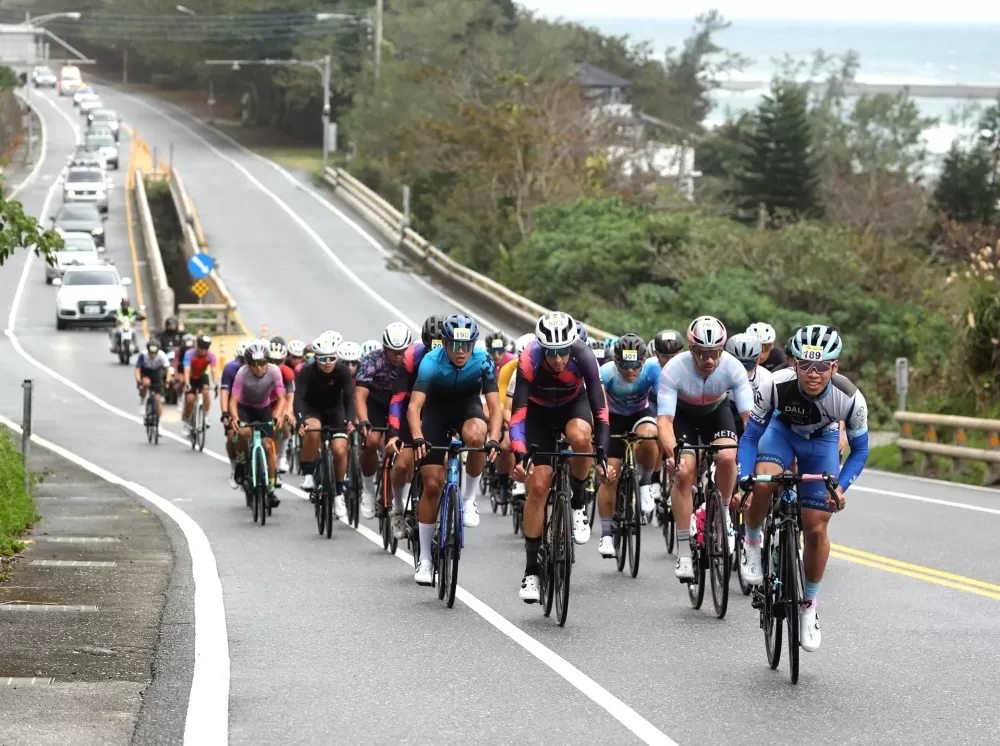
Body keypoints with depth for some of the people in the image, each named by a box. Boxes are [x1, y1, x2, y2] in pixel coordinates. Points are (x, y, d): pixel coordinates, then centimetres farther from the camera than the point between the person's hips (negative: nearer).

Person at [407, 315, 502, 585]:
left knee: (475, 435, -37)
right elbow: (414, 406, -38)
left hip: (467, 406, 0)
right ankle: (425, 558, 6)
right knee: (432, 484, -6)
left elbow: (495, 406, -30)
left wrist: (494, 439, -47)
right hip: (436, 410, 0)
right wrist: (417, 438, -55)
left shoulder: (483, 362, -26)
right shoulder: (431, 362, -30)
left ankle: (469, 498, -13)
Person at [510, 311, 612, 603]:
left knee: (580, 437, -36)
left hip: (574, 404, 0)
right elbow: (518, 410, -35)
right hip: (539, 410, 0)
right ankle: (531, 569, 0)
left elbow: (599, 408, -29)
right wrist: (519, 454, -48)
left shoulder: (584, 357, -32)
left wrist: (603, 456, -36)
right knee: (538, 486, -9)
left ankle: (578, 504, -10)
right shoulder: (529, 360, -34)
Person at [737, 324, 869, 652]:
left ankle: (809, 607, 16)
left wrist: (841, 486, -30)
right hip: (782, 430, 0)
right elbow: (750, 437, -21)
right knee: (763, 483, -33)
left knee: (816, 529, -5)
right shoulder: (777, 385, -36)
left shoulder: (851, 399, -34)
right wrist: (744, 480, -34)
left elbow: (859, 450, -15)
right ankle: (752, 543, -3)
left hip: (822, 441, 0)